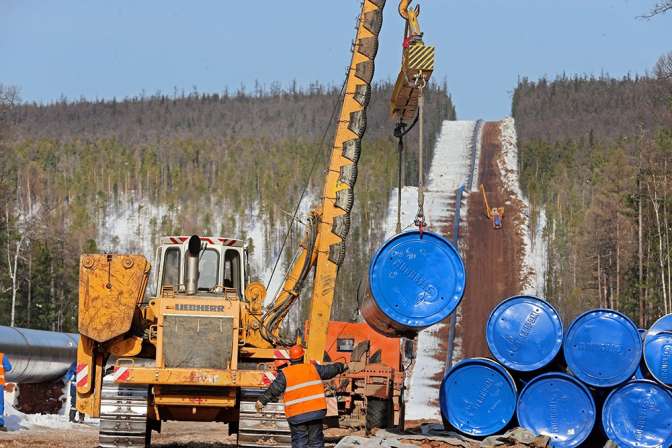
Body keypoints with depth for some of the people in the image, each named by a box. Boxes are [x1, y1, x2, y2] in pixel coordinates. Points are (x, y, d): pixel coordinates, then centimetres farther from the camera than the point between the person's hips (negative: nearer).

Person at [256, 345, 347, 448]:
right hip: (315, 411, 2)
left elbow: (274, 389, -7)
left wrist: (262, 401, 1)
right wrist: (342, 366, 40)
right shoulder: (313, 368, 7)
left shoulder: (285, 374, -2)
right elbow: (329, 370, 21)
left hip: (296, 415, -2)